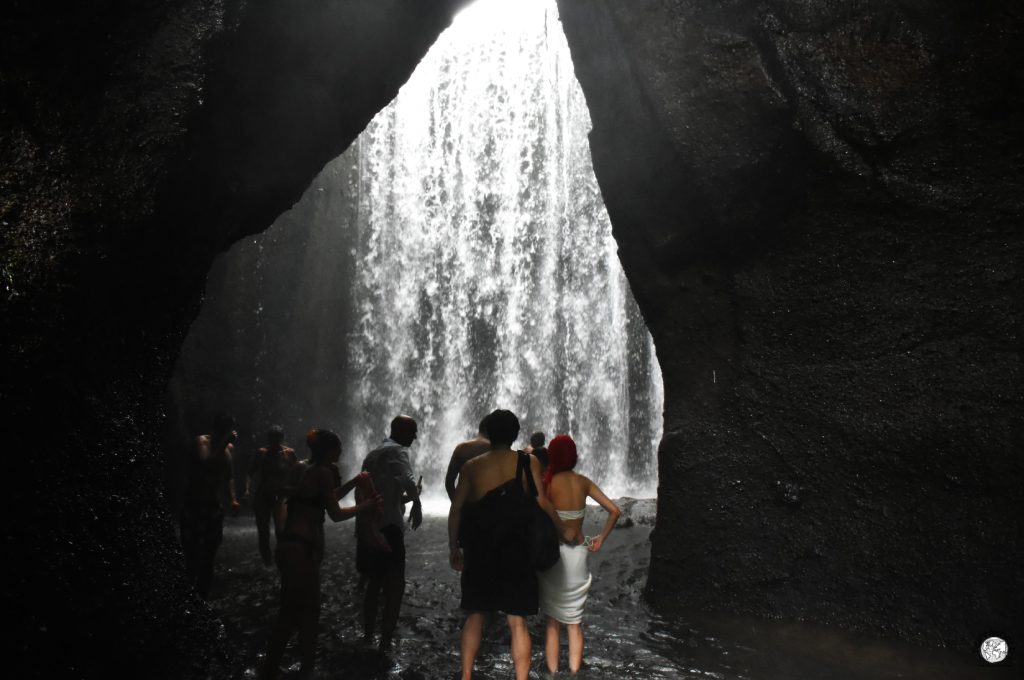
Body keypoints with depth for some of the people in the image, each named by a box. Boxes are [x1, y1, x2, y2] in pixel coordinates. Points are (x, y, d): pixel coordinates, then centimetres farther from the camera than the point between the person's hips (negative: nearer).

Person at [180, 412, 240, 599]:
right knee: (192, 558, -9)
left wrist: (232, 499, 7)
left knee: (209, 558, 12)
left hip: (214, 509, 6)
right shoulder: (201, 442, -11)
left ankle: (202, 599, 21)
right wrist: (223, 444, -24)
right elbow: (207, 463, -30)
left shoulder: (228, 448, 8)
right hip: (194, 508, -6)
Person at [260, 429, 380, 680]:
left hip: (291, 544, 9)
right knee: (292, 612, -2)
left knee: (308, 609, 16)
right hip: (302, 548, -9)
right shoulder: (323, 471, -10)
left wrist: (354, 482, 22)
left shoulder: (300, 468, 14)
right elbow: (335, 514, -4)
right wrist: (366, 506, 7)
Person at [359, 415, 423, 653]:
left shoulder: (372, 455, 22)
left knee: (374, 582, 21)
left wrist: (408, 497, 29)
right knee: (395, 586, -4)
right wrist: (416, 502, -17)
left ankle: (368, 635, 30)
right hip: (387, 527, -9)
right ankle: (385, 642, -8)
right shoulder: (397, 451, -6)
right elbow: (405, 479, -27)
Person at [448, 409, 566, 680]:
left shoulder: (471, 466, 4)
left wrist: (454, 548, 11)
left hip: (478, 552, 2)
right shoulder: (528, 462, -2)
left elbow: (456, 509, 3)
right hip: (513, 551, -2)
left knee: (475, 614, 16)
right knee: (517, 621, 3)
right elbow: (542, 502, -11)